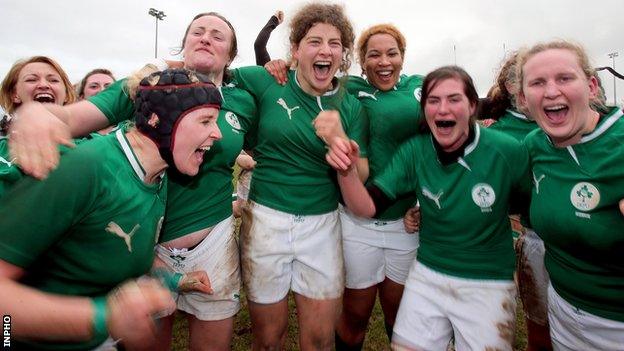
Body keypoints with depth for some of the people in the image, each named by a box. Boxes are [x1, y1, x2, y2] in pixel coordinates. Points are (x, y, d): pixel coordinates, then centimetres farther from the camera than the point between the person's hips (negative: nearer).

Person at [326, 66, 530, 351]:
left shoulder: (508, 151, -17)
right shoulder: (414, 151, -10)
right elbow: (366, 208, -16)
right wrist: (346, 170, -31)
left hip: (488, 286, -2)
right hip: (427, 275, 2)